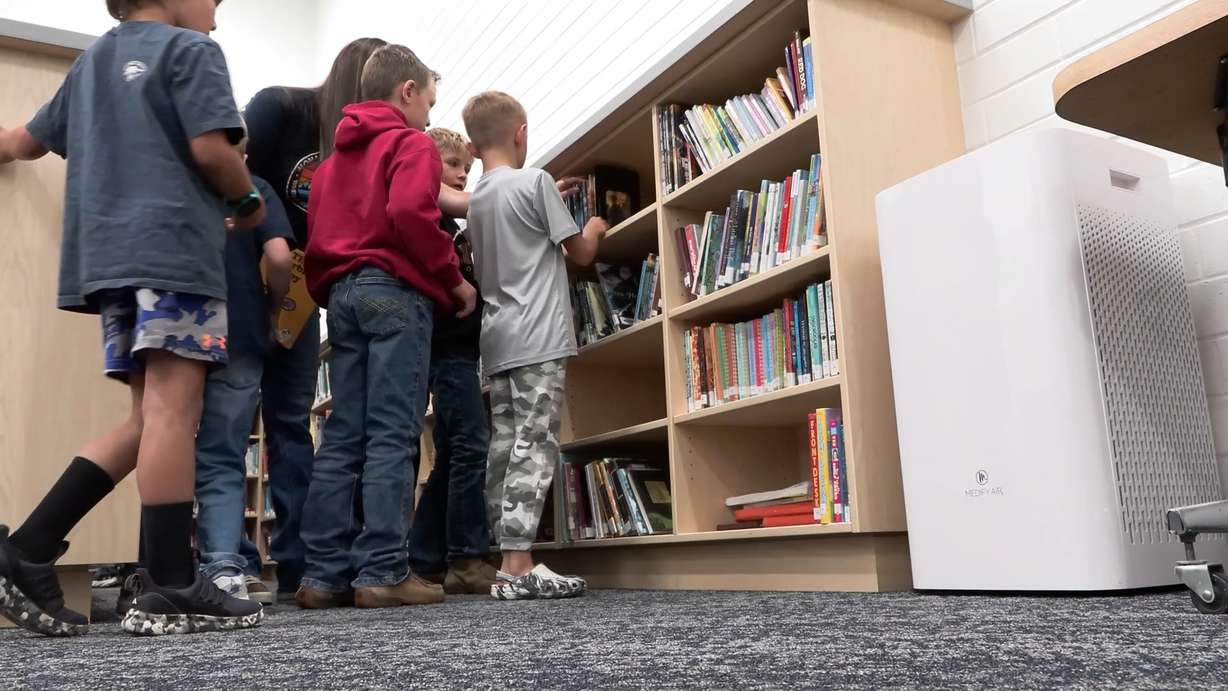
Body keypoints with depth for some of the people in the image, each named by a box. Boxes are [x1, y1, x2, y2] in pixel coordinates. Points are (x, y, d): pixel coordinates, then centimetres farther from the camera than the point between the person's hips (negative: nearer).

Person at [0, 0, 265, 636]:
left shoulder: (92, 60, 26)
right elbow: (210, 150, -10)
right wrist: (248, 202, 9)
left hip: (110, 255, 8)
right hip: (175, 246, -8)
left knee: (149, 418, 8)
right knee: (172, 412, -12)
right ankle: (170, 592, -12)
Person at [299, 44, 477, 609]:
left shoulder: (336, 156, 26)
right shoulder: (411, 143, 2)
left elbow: (316, 234, 20)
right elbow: (411, 213, -17)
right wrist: (454, 279, -9)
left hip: (342, 292, 8)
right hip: (395, 289, -7)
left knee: (343, 436, 5)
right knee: (392, 435, -9)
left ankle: (325, 574, 4)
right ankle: (383, 572, -11)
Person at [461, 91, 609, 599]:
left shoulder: (475, 200, 17)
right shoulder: (536, 181, -3)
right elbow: (580, 253, 3)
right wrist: (594, 230, 24)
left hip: (499, 343, 7)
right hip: (539, 340, -7)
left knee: (503, 449, 5)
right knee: (534, 448, -9)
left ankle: (508, 562, 7)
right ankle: (517, 566, -12)